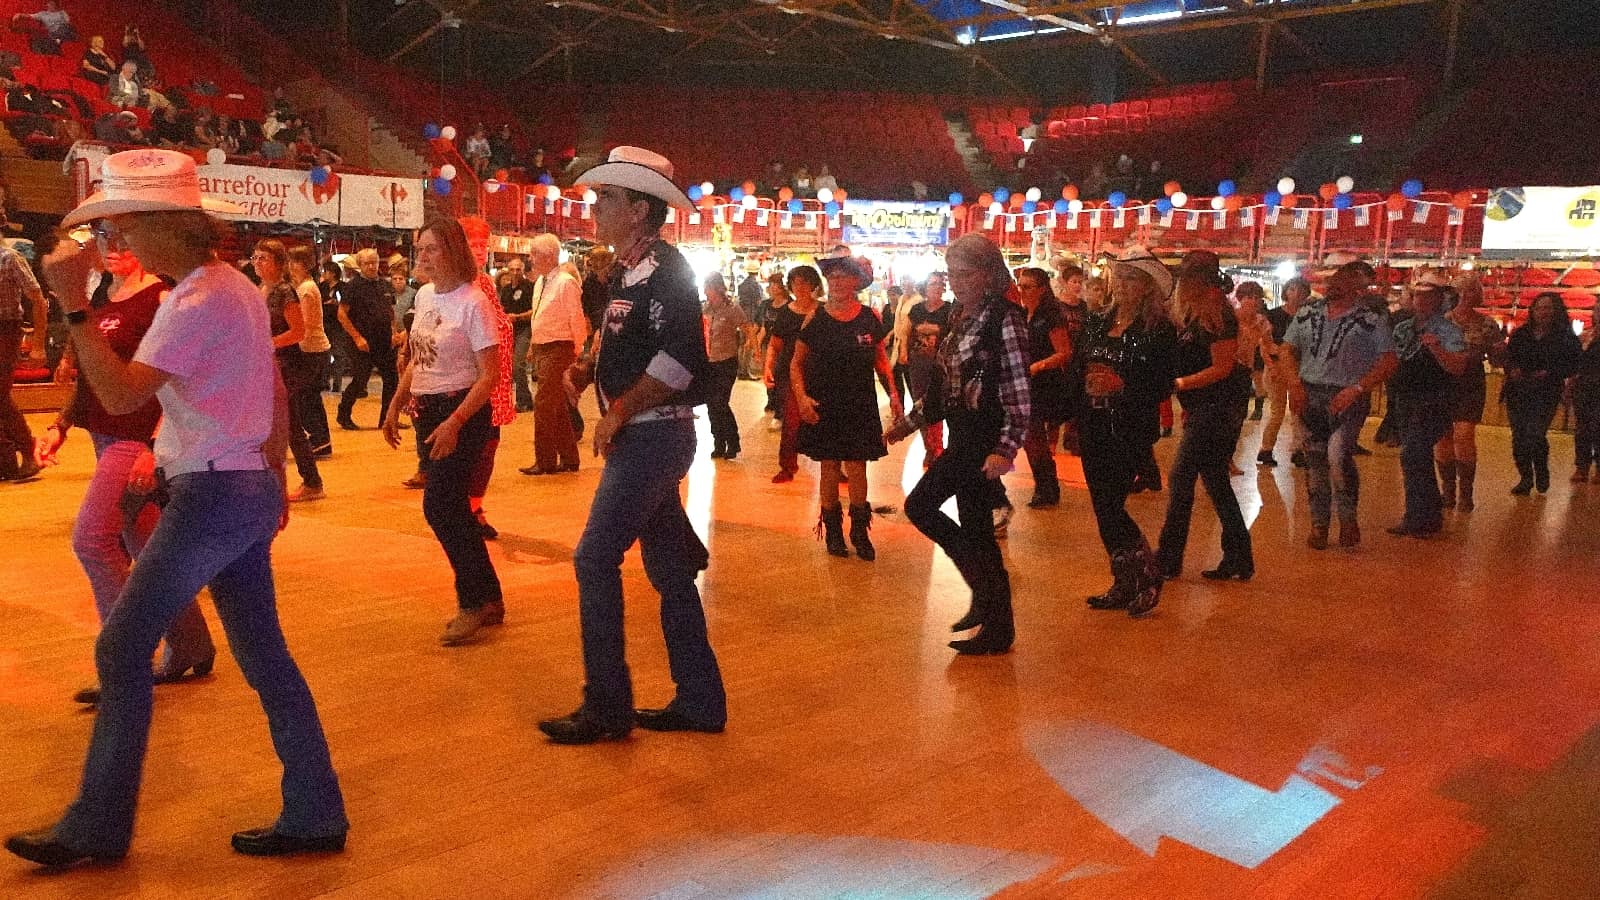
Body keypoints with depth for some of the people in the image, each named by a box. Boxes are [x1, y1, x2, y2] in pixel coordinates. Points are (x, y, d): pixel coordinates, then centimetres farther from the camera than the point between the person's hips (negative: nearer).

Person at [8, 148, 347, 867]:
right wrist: (275, 472, 23)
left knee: (122, 648, 1)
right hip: (248, 490, 10)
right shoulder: (235, 285, 13)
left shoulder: (196, 302, -17)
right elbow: (275, 392, 18)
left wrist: (74, 306, -21)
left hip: (213, 494, -10)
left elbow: (120, 395, -23)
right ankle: (314, 815, 16)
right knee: (262, 653, 11)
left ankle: (96, 827, 13)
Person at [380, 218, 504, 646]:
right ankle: (488, 599, 23)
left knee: (439, 506, -11)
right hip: (427, 410, 8)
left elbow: (489, 374, -18)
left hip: (463, 410, -8)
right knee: (452, 509, 11)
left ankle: (474, 602, 4)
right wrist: (395, 406, 14)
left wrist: (454, 423, -25)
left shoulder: (473, 302, -15)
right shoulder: (423, 295, 7)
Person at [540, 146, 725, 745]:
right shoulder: (629, 270, 14)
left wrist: (618, 412, -20)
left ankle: (606, 707, 5)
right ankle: (699, 701, 21)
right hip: (644, 436, 10)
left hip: (653, 433, -10)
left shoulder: (664, 268, -14)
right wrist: (589, 369, 5)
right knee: (668, 567, 12)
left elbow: (682, 356, -26)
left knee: (595, 558, -6)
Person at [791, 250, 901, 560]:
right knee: (829, 468, 7)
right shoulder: (815, 319, -4)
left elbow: (880, 359, 11)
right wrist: (801, 397, -12)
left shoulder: (870, 318, 0)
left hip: (860, 406, 0)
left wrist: (893, 393, 0)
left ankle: (860, 531, 18)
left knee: (857, 469, 2)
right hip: (823, 407, 0)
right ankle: (832, 530, 21)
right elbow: (796, 364, 1)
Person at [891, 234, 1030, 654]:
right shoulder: (959, 319, 11)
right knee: (919, 506, 14)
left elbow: (1020, 392, -18)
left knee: (975, 527, -3)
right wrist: (908, 423, 21)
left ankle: (998, 628, 13)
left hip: (985, 439, -9)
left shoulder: (1005, 319, -14)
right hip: (962, 437, 9)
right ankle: (985, 588, 24)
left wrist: (1006, 449, -27)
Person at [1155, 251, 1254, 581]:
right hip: (1205, 408, 10)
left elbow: (1222, 368, -18)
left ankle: (1168, 559, 3)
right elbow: (1186, 361, 14)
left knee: (1181, 478, -5)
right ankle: (1238, 560, 19)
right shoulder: (1195, 313, 13)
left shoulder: (1215, 313, -15)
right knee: (1215, 481, 12)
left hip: (1218, 408, -10)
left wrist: (1178, 384, -18)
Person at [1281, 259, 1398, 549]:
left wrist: (1356, 389, -17)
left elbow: (1389, 362, -7)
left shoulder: (1371, 320, -3)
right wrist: (1295, 383, -4)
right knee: (1315, 461, 8)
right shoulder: (1307, 314, 10)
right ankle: (1319, 525, 20)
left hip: (1348, 398, -4)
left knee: (1338, 455, -23)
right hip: (1310, 395, 4)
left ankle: (1348, 517, -2)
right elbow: (1287, 350, 12)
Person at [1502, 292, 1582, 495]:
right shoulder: (1520, 334, 8)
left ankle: (1542, 471, 13)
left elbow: (1573, 364, -3)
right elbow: (1508, 358, 10)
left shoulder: (1566, 337, -1)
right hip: (1517, 393, 4)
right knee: (1518, 438, 4)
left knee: (1534, 435, -14)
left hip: (1545, 395, -4)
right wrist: (1513, 370, -11)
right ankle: (1526, 478, 19)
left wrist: (1549, 373, -18)